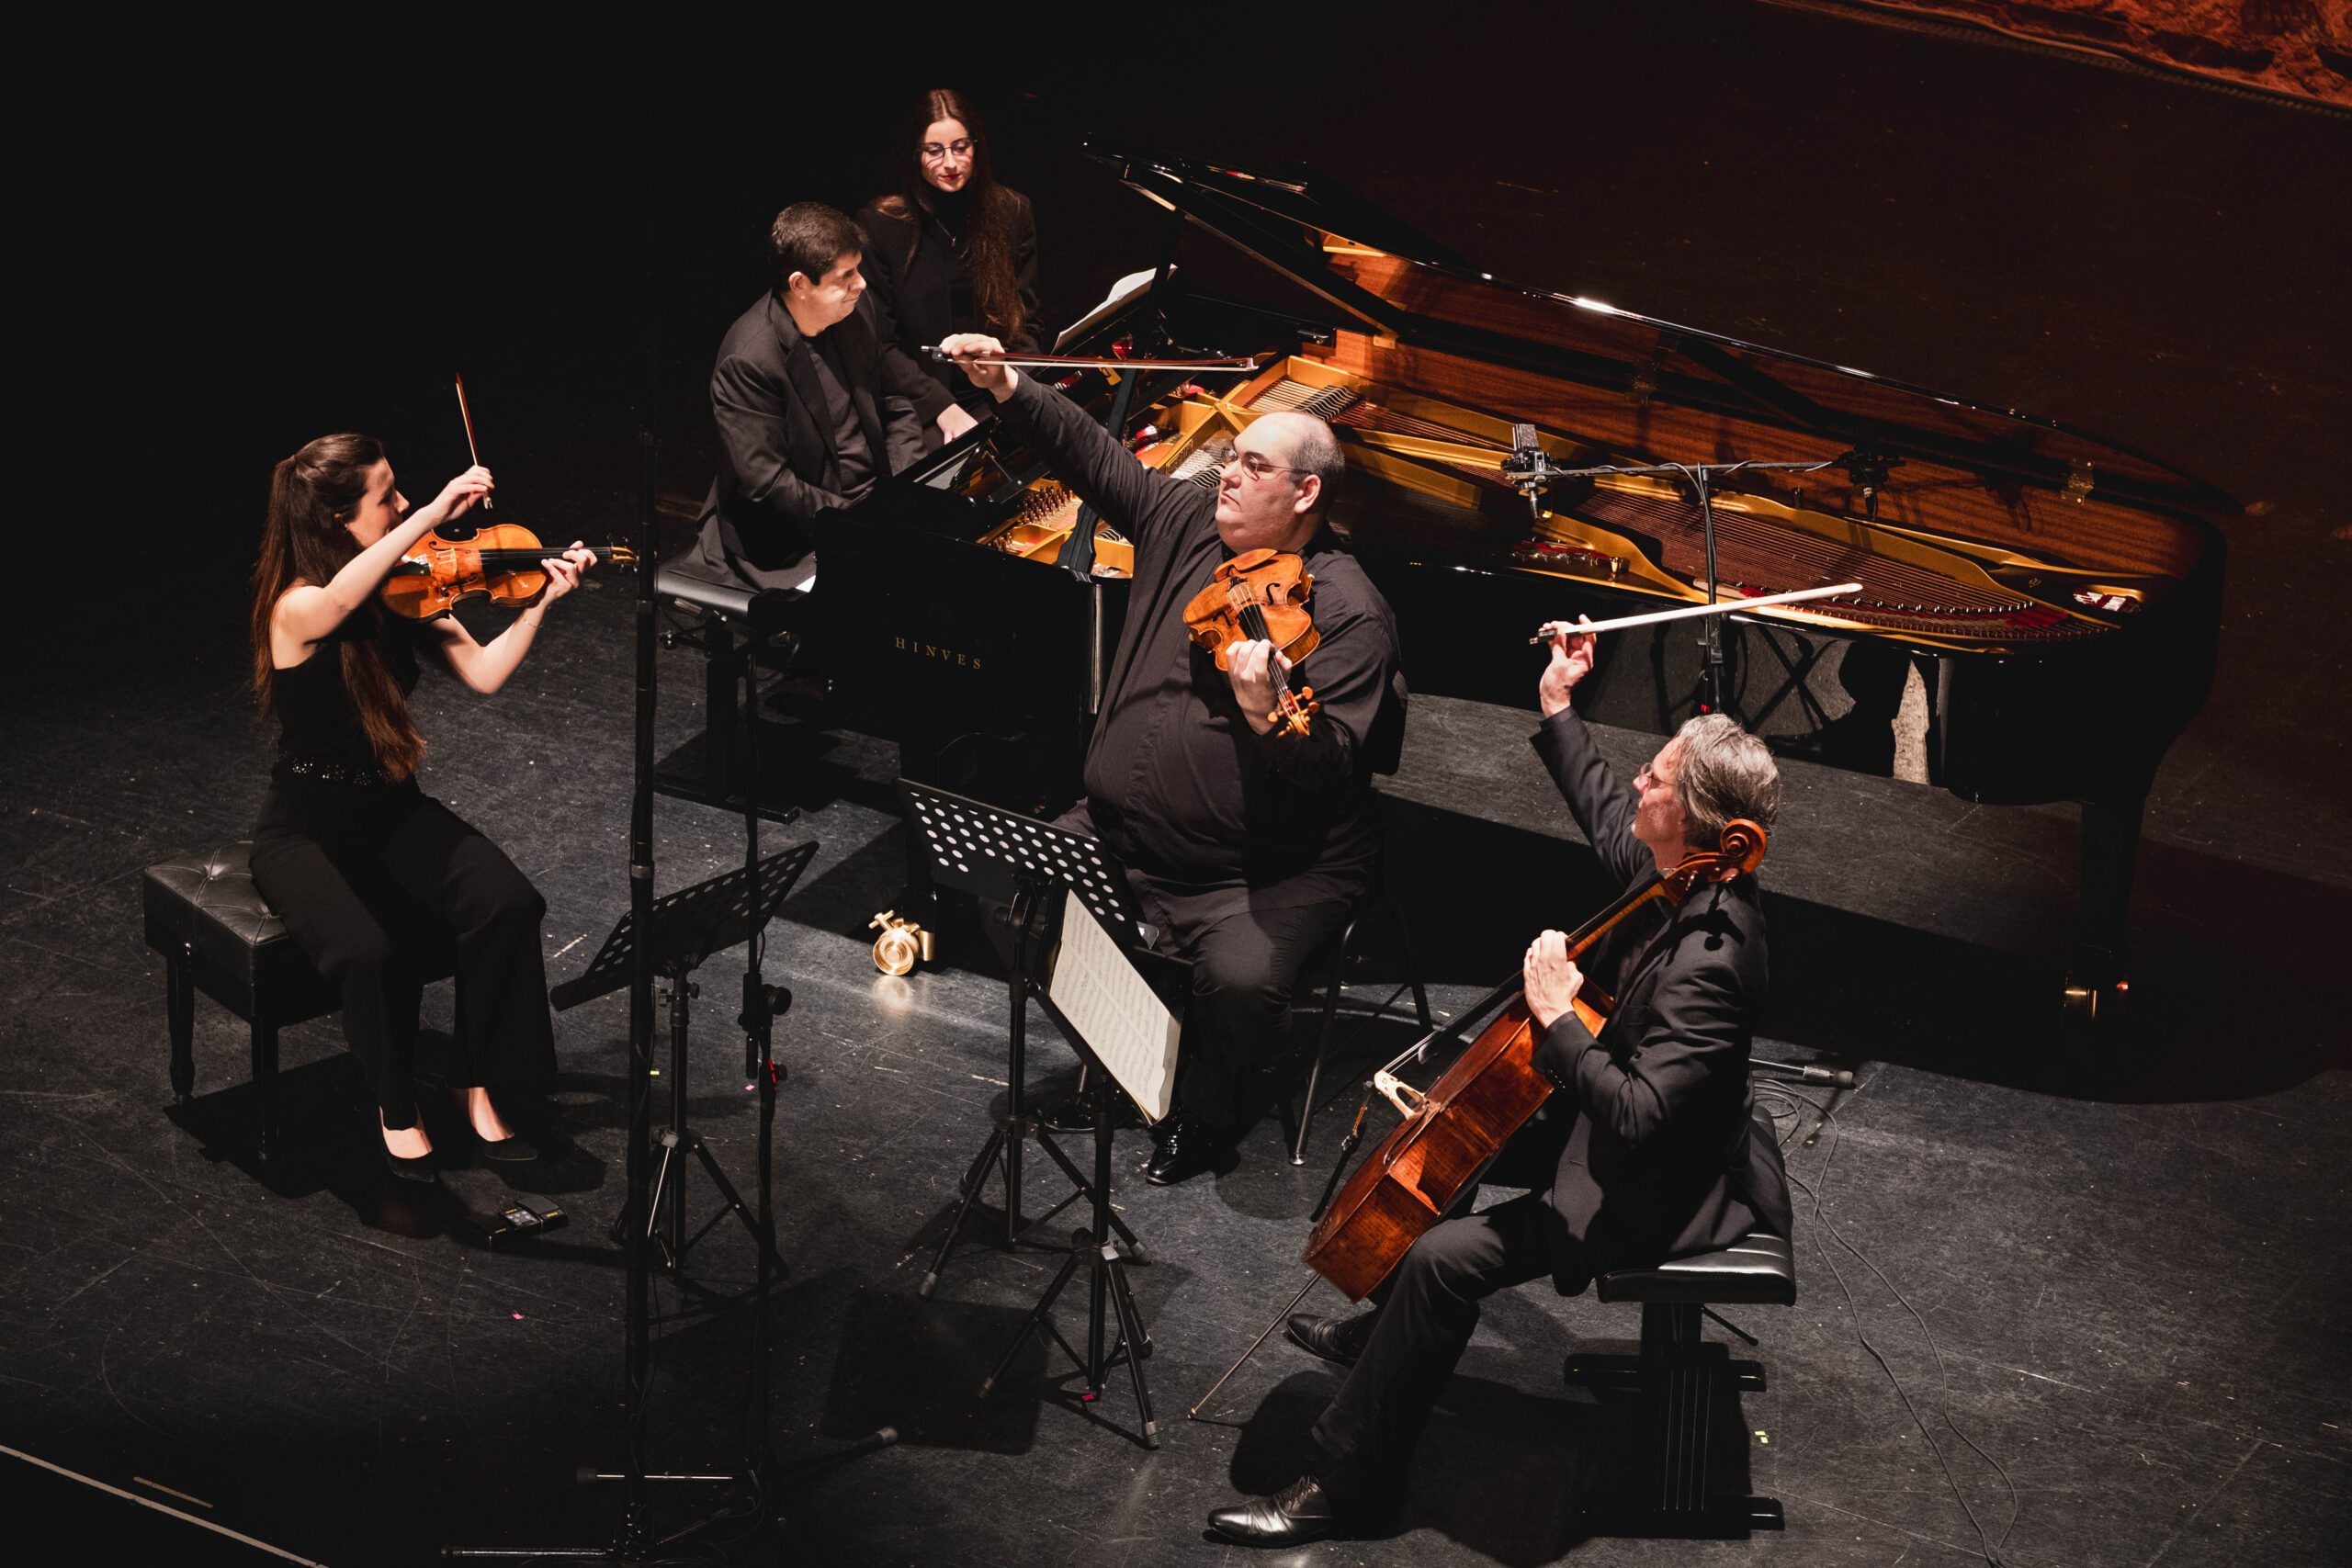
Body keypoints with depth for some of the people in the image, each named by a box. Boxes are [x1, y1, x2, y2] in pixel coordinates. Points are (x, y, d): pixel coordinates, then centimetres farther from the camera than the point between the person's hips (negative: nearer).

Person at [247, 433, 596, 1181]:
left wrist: (542, 599, -12)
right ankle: (395, 1110, -5)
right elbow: (343, 597, -45)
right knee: (368, 950, -33)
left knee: (509, 903, -20)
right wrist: (437, 513, -48)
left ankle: (474, 1084, -3)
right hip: (306, 830, -6)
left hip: (393, 811, 6)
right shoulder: (294, 609, -21)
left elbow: (483, 672, -3)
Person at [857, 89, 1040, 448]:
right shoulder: (878, 224, -4)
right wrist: (941, 409, -16)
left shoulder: (1012, 212, 6)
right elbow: (879, 343, -4)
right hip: (920, 404, -3)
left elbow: (1025, 324, 11)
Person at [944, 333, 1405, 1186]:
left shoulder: (1348, 612, -16)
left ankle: (1199, 1117, 3)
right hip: (1120, 837, 6)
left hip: (1266, 873, -6)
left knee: (1240, 980, -30)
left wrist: (1266, 714, -45)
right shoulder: (1186, 524, 4)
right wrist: (1008, 389, 4)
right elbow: (1094, 453, 14)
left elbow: (1332, 766, -26)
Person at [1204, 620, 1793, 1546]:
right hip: (1620, 1115, 10)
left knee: (1446, 1259, -20)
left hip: (1662, 1189, -10)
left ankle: (1350, 1479, -7)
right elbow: (1605, 818, 19)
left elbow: (1637, 1116, -38)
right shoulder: (1673, 866, -6)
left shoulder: (1708, 960, -34)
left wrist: (1558, 1019, -34)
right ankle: (1389, 1330, 42)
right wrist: (1557, 708, 17)